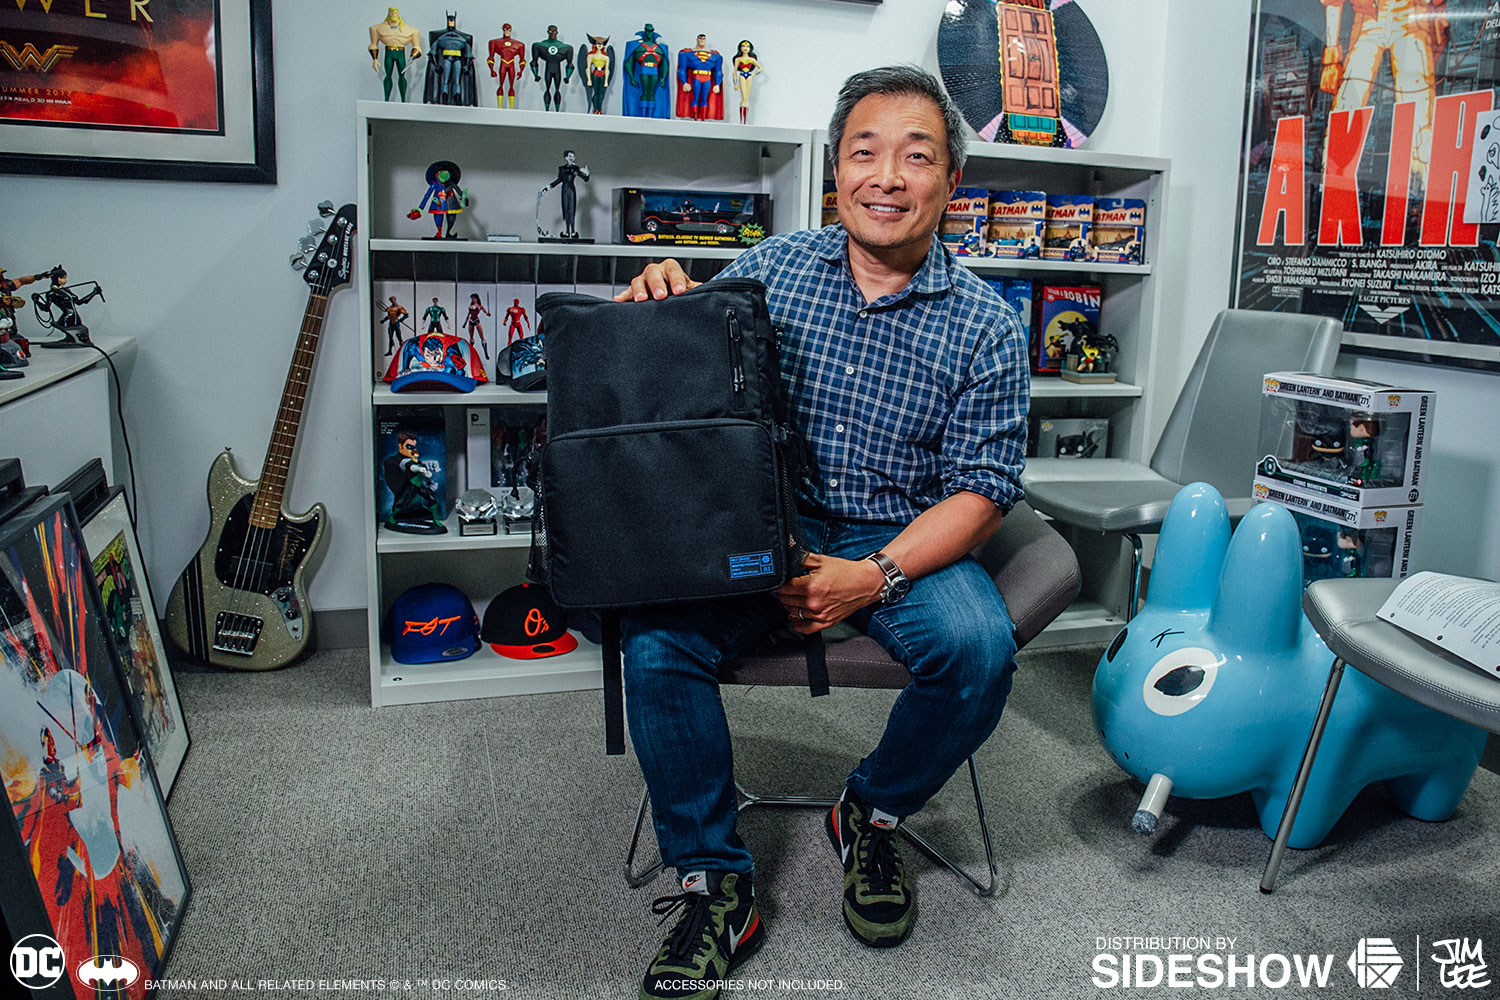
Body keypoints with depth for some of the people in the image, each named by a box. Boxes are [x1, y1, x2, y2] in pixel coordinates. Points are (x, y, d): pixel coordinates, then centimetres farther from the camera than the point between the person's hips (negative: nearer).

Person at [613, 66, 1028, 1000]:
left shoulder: (985, 324, -2)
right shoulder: (772, 266, 3)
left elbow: (981, 488, -6)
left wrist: (876, 575, -20)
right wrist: (658, 309, -15)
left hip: (907, 538, 0)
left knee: (980, 650, -27)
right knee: (657, 637, -23)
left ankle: (871, 814, 5)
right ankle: (714, 883, -5)